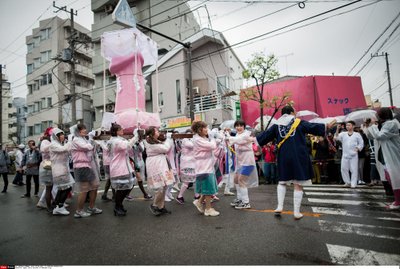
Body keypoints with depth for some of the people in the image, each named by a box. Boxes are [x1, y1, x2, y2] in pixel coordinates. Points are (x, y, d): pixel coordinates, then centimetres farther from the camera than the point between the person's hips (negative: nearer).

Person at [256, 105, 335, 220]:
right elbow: (313, 127, -2)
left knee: (282, 182, 19)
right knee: (298, 185, 6)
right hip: (299, 157, -2)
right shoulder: (299, 123, 1)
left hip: (283, 158, 2)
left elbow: (265, 135, 10)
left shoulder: (276, 125, 7)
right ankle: (296, 212, 9)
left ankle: (279, 206, 8)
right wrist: (327, 126, 6)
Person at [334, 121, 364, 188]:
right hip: (345, 155, 2)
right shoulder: (343, 134, 9)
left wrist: (357, 149, -12)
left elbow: (361, 143, 5)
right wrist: (337, 130, -17)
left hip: (354, 155, -2)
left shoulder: (357, 134, 4)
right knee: (343, 169, 4)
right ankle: (347, 182, 18)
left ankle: (353, 184, 7)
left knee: (354, 170, -1)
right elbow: (336, 137, -7)